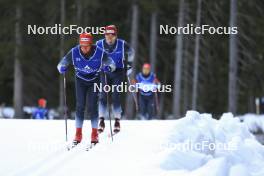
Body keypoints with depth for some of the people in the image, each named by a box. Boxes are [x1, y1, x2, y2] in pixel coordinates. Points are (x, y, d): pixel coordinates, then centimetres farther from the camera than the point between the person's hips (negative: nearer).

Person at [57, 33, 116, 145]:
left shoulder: (99, 53, -24)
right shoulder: (74, 52, -21)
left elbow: (112, 64, -13)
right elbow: (62, 64, -10)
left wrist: (108, 68, -36)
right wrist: (62, 68, -34)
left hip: (94, 80, -1)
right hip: (80, 80, 1)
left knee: (93, 106, -9)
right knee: (80, 106, -6)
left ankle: (94, 134, 0)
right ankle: (78, 134, 0)